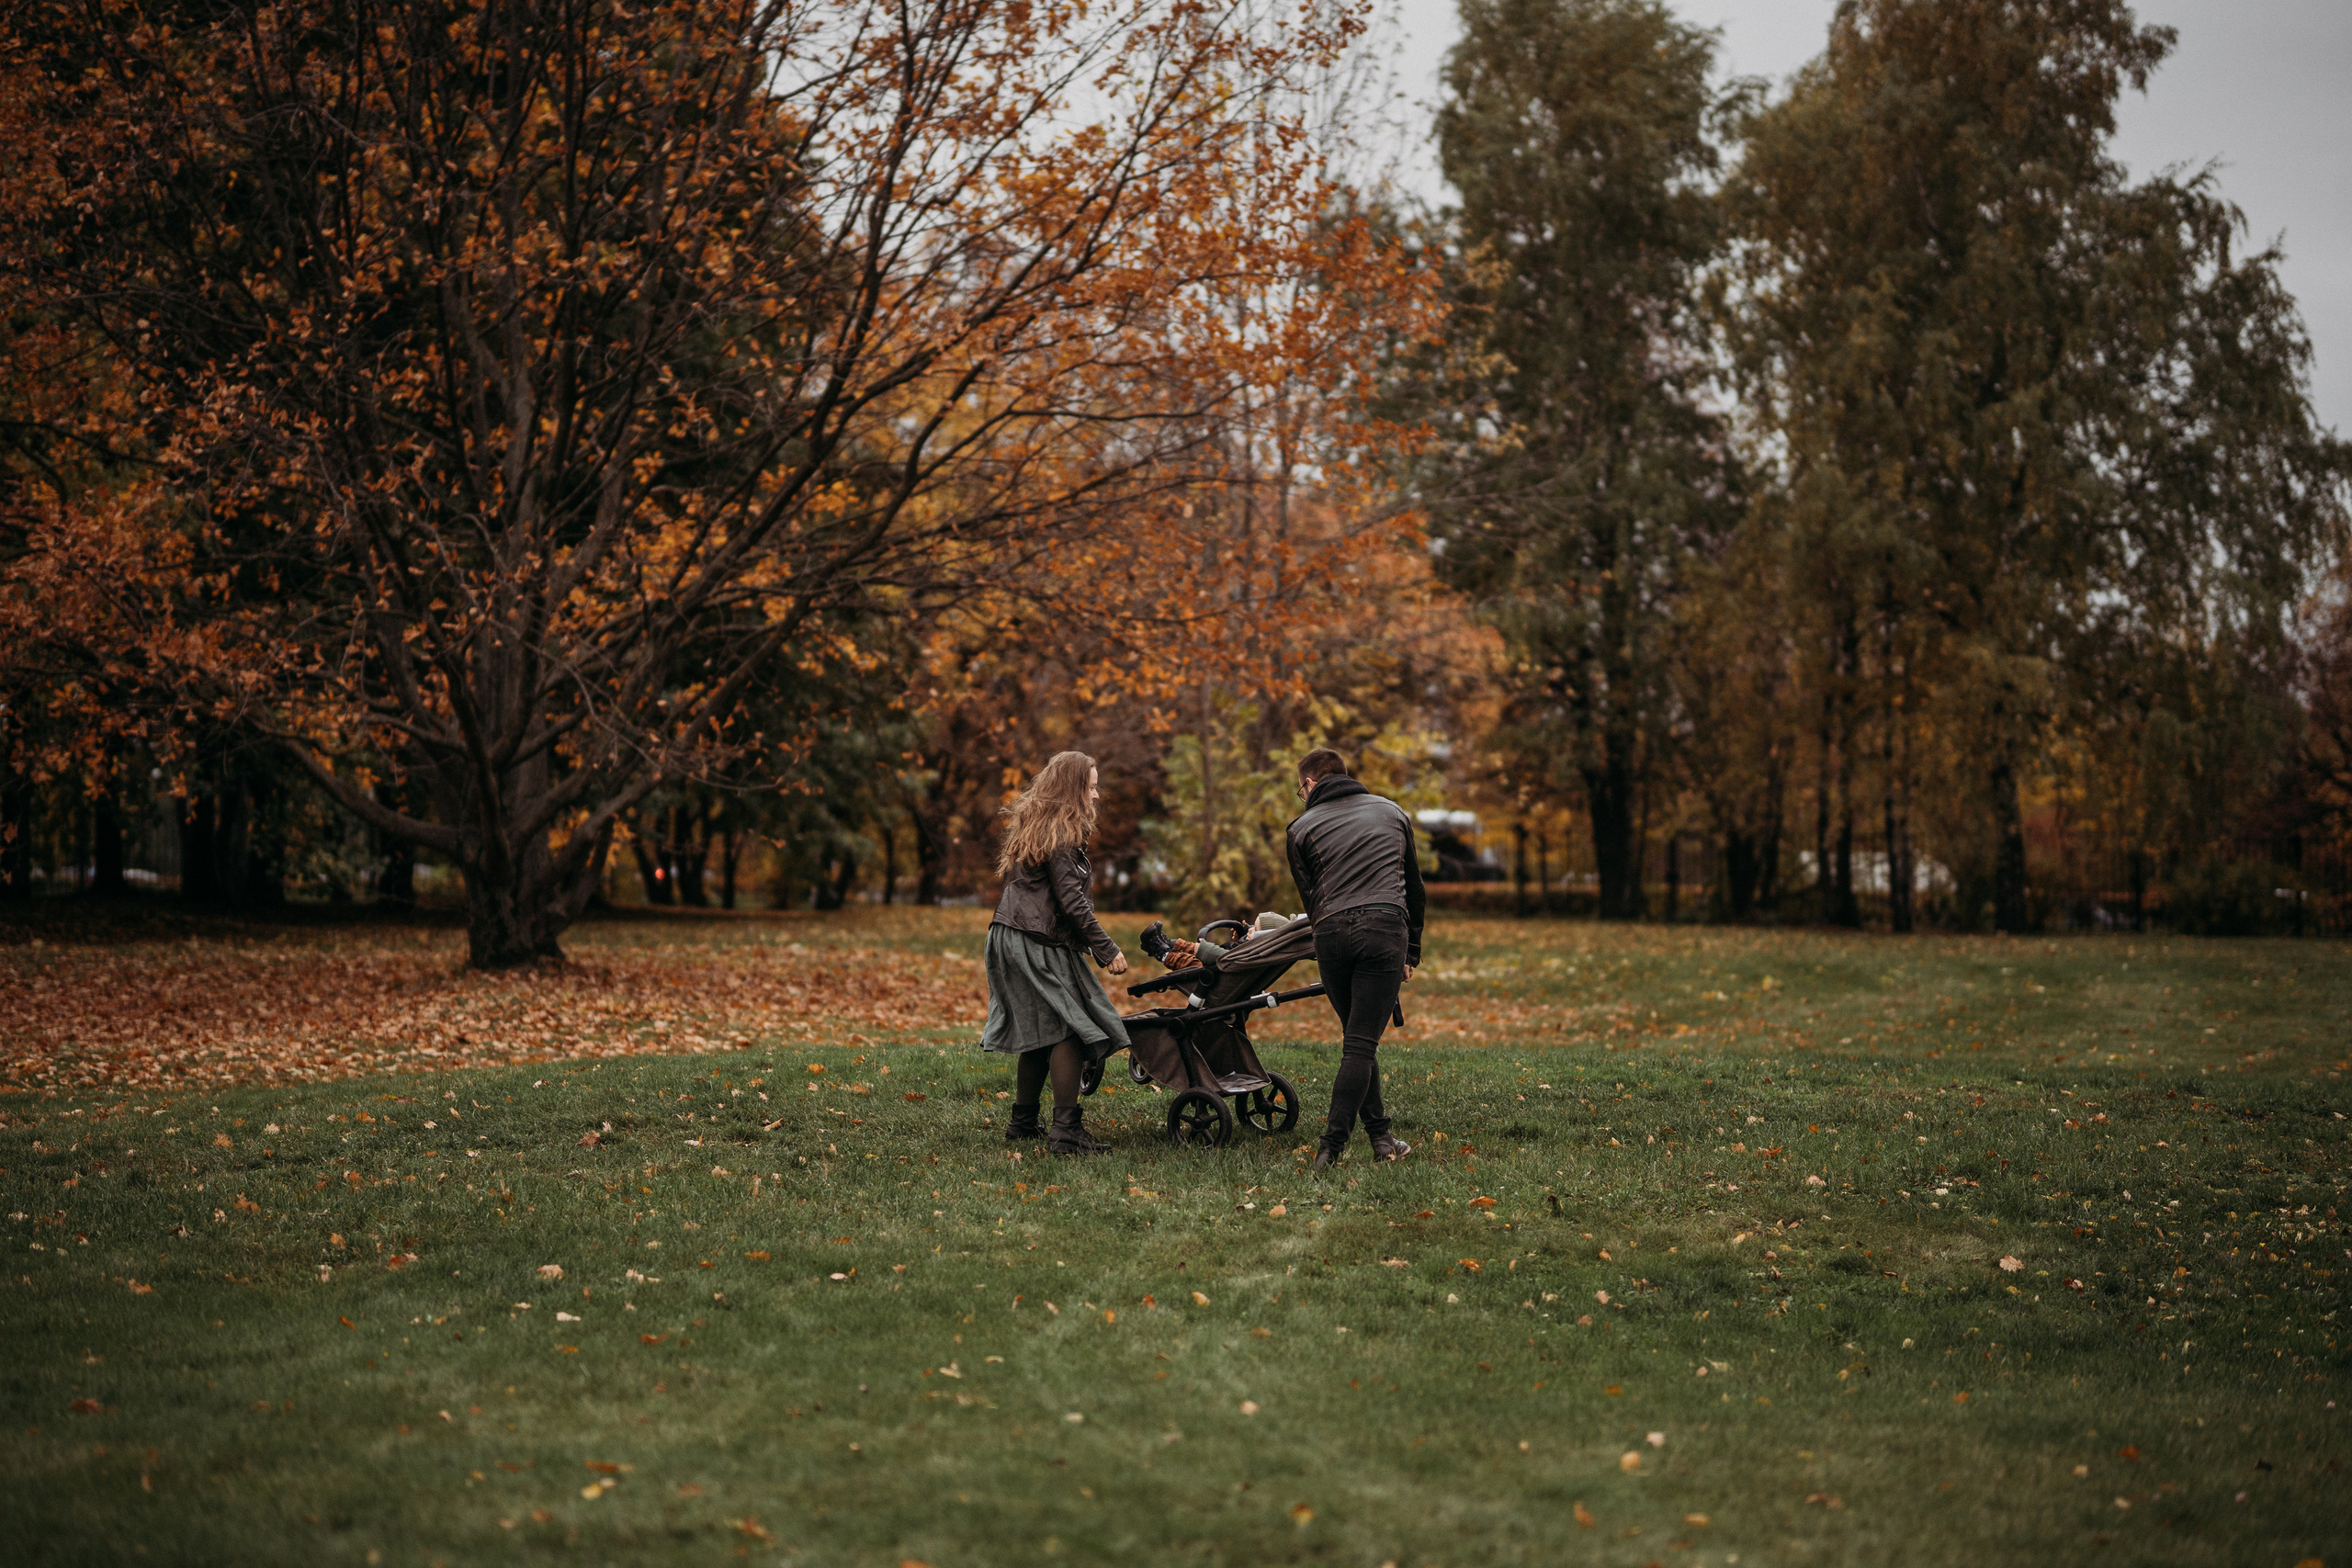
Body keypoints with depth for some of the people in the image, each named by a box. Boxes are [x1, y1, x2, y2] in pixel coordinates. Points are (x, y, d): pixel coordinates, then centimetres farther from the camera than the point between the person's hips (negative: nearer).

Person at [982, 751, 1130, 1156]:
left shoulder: (1031, 826, 17)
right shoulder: (1060, 834, -13)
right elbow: (1071, 900, -17)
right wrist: (1107, 950, -14)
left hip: (1010, 937, 10)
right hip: (1038, 944, -10)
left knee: (1041, 1032, 14)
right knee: (1071, 1029, -9)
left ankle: (1023, 1122, 19)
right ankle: (1065, 1129, -12)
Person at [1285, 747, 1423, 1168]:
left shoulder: (1302, 828, 16)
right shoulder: (1392, 812, 23)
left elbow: (1311, 896, 15)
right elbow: (1414, 888, 24)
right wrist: (1412, 952, 28)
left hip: (1331, 934, 0)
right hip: (1385, 930, 0)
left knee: (1357, 1039, 17)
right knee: (1361, 1043, -3)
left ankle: (1380, 1134, 19)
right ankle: (1331, 1146, -8)